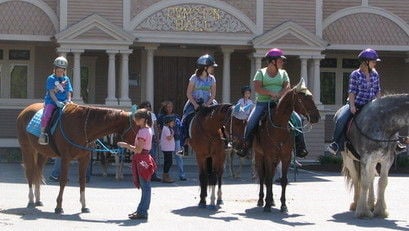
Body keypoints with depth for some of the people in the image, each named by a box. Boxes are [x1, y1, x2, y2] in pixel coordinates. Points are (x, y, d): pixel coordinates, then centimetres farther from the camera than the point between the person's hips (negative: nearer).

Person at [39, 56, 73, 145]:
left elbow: (68, 92, 10)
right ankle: (42, 133, -19)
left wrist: (68, 100, -10)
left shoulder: (66, 79, 14)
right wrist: (57, 102, -19)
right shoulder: (51, 79, 2)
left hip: (64, 102, 4)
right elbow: (51, 92, -7)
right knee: (46, 115, -29)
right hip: (51, 101, -4)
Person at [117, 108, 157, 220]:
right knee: (145, 187, 13)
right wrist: (129, 147, 13)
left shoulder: (143, 131, -17)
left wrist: (126, 145, -11)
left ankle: (142, 212, 0)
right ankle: (141, 210, 21)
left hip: (142, 160, -10)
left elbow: (138, 150, -21)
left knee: (145, 187, -5)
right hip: (145, 158, 10)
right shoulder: (148, 130, 13)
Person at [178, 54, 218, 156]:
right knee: (187, 119, -20)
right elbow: (188, 93, -5)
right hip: (194, 102, -2)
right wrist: (195, 104, -17)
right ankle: (185, 146, -17)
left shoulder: (211, 79, 4)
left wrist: (207, 104, -16)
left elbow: (213, 94, 1)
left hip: (207, 103, 2)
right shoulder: (194, 78, -4)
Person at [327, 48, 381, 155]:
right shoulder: (355, 75, -7)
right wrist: (352, 106, -20)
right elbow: (352, 92, -10)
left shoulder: (375, 75, 6)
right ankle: (336, 143, -9)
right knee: (341, 120, -24)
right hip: (355, 105, -4)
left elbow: (378, 91, 11)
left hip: (369, 106, 4)